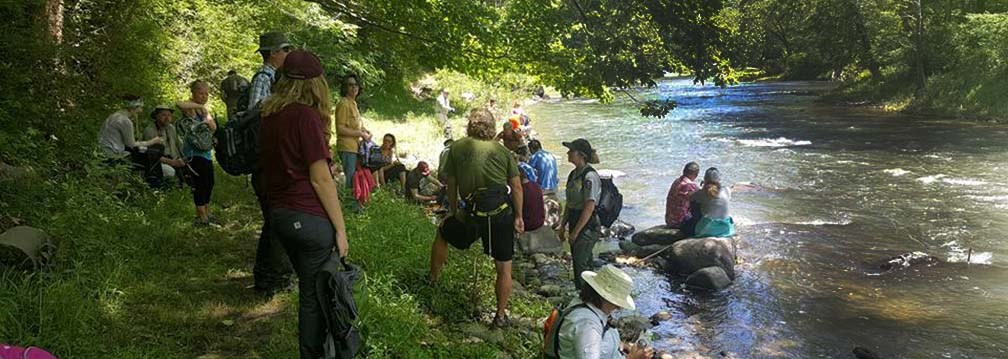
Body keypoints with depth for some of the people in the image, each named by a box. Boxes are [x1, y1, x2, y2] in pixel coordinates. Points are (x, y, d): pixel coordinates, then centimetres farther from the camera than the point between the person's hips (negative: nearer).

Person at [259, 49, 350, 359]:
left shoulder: (270, 115, 7)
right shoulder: (306, 116, -16)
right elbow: (320, 179, -17)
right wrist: (340, 229, -12)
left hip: (278, 214, 8)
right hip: (308, 218, -8)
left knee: (308, 287, 21)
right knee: (314, 294, 5)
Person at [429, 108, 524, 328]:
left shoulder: (457, 148, 4)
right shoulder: (502, 150, 6)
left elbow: (452, 185, 9)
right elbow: (517, 187, 4)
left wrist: (454, 212, 21)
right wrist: (519, 217, 13)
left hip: (474, 213, 0)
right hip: (502, 212, 1)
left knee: (443, 233, 30)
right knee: (504, 269, 14)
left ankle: (433, 280, 41)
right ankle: (501, 316, 20)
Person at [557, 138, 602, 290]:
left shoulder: (590, 176, -17)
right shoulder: (573, 174, 10)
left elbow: (589, 207, -20)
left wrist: (576, 232, -18)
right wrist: (563, 226, 15)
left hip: (588, 226, -9)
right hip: (575, 224, 9)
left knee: (580, 264, -9)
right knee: (583, 264, 14)